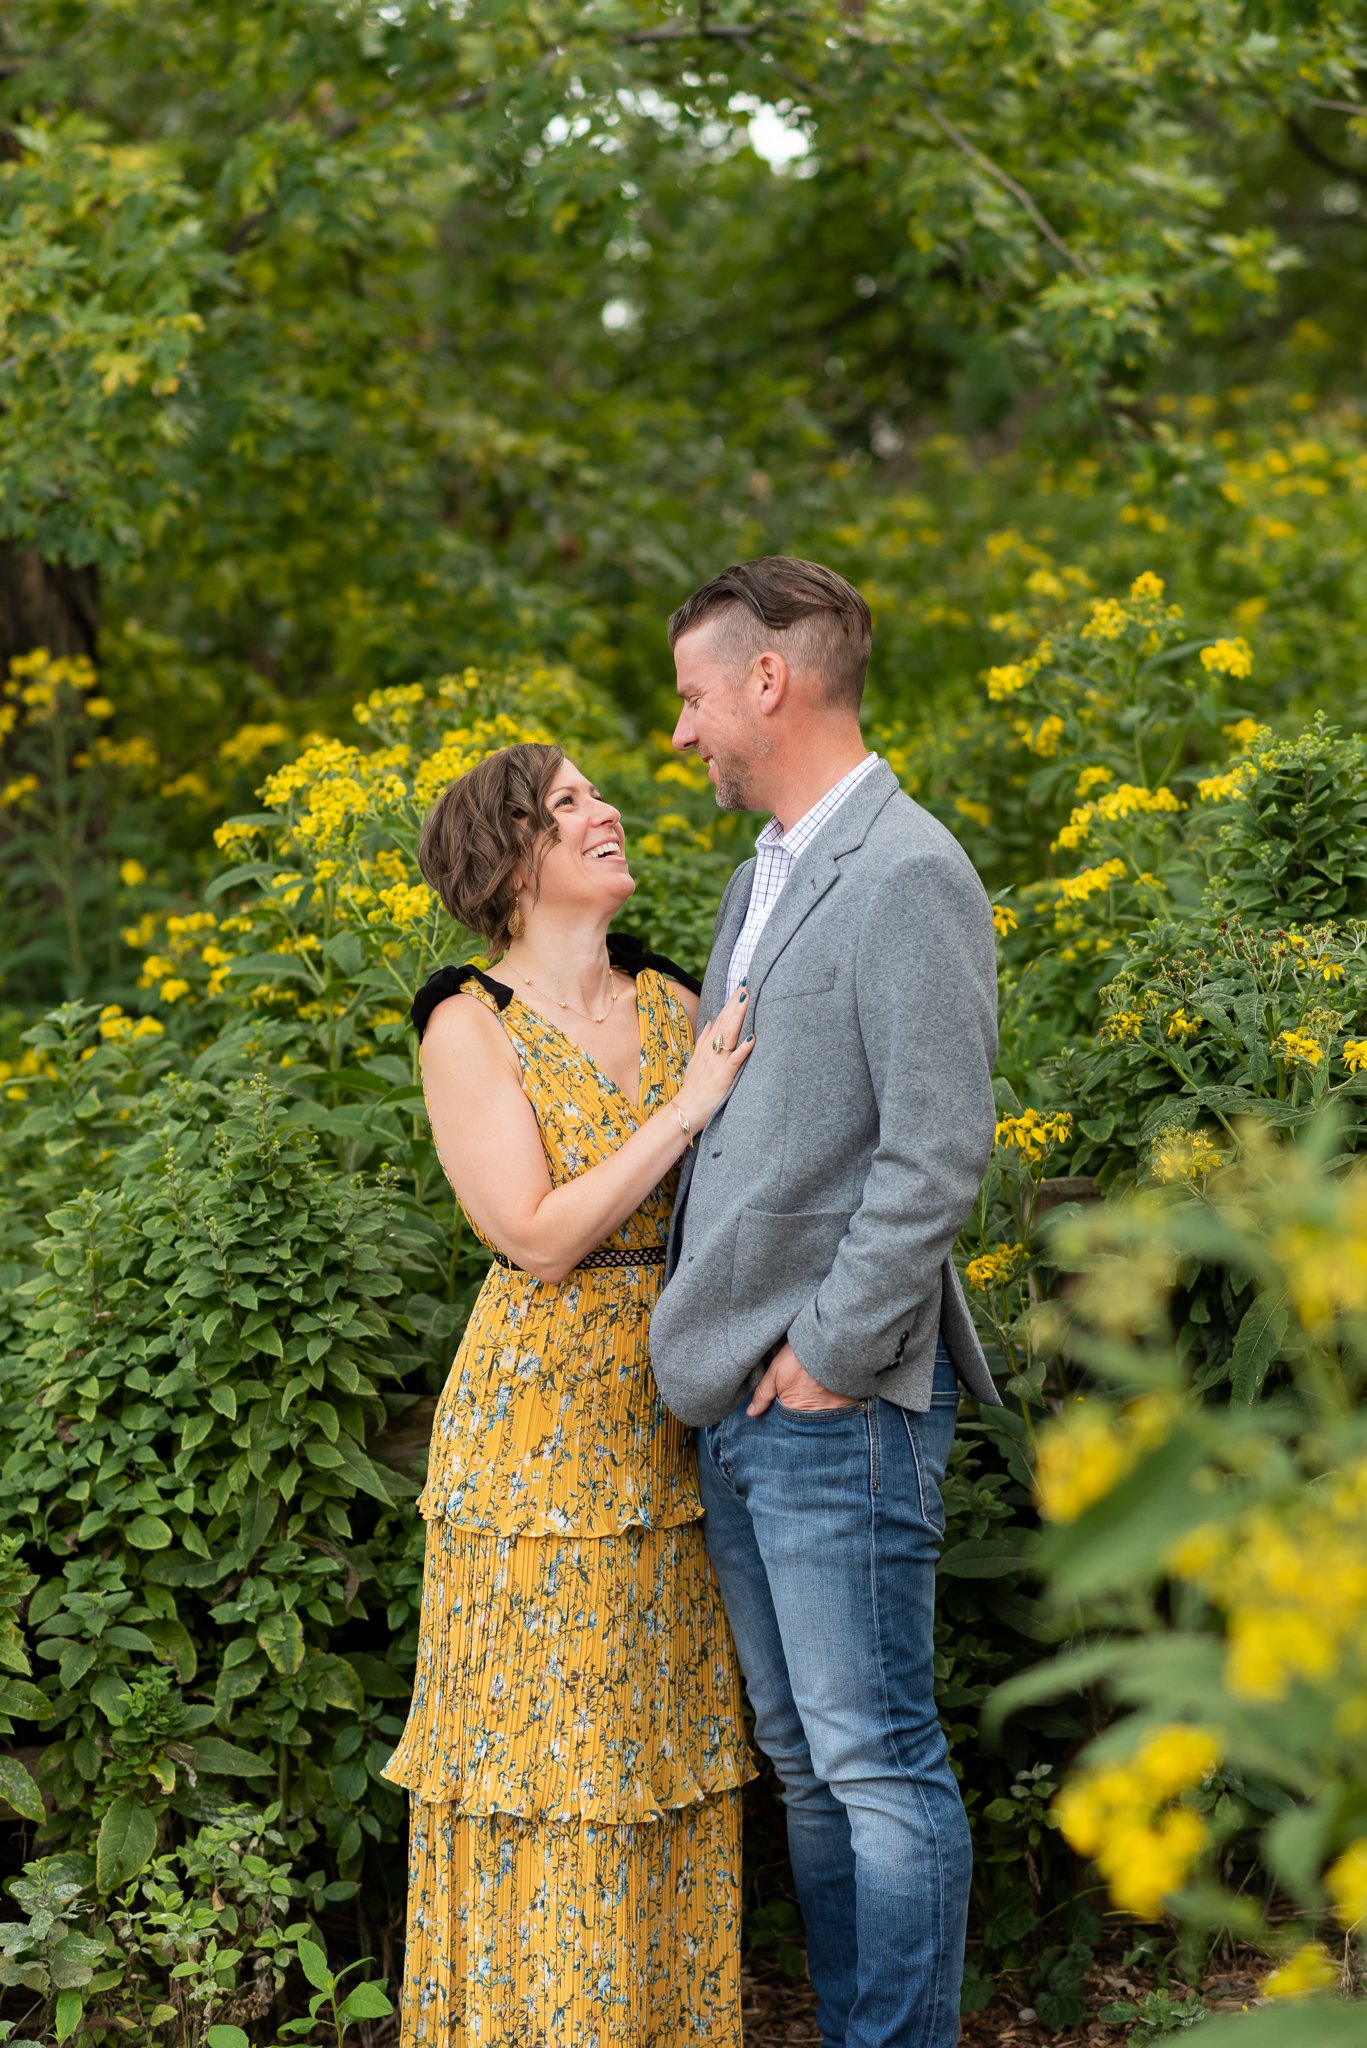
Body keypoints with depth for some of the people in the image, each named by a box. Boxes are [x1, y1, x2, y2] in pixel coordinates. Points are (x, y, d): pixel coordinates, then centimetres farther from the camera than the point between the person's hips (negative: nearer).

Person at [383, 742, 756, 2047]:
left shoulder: (670, 1000, 9)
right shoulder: (471, 1027, -7)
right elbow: (538, 1238, -16)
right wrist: (685, 1108, -16)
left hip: (672, 1438, 5)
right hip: (539, 1435, -5)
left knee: (669, 1766, 11)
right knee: (549, 1761, 0)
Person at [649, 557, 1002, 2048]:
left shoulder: (907, 877, -13)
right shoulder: (759, 879, 17)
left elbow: (937, 1154, -18)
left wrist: (830, 1353, -16)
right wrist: (708, 1339, 12)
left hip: (837, 1404, -9)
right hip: (733, 1400, 9)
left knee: (876, 1760, -4)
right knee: (804, 1761, 14)